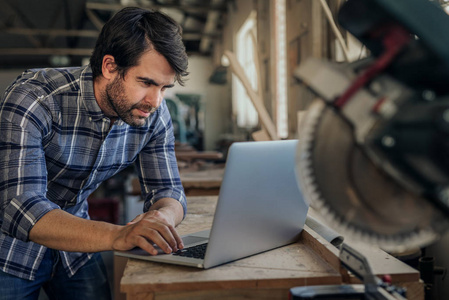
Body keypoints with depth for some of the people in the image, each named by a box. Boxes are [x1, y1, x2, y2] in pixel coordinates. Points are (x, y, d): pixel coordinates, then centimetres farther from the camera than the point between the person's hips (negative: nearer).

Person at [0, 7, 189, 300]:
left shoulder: (154, 114, -13)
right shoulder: (33, 99, -30)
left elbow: (168, 191, -6)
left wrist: (162, 216, -31)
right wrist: (115, 235, -53)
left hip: (73, 241, 4)